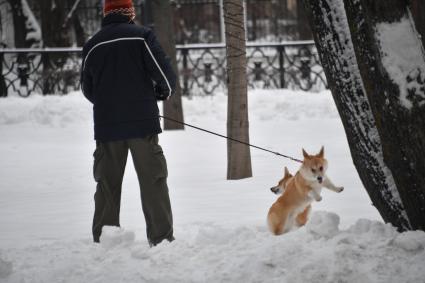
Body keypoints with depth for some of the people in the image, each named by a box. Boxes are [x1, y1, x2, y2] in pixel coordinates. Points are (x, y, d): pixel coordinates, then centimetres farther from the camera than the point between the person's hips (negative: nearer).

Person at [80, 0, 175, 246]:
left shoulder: (93, 45, 8)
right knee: (153, 181, 0)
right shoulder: (141, 36, -4)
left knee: (107, 183, 9)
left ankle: (103, 240, 9)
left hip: (106, 125, 3)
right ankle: (161, 237, -3)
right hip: (142, 123, -3)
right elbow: (163, 71, -9)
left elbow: (88, 90, 14)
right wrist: (165, 91, 12)